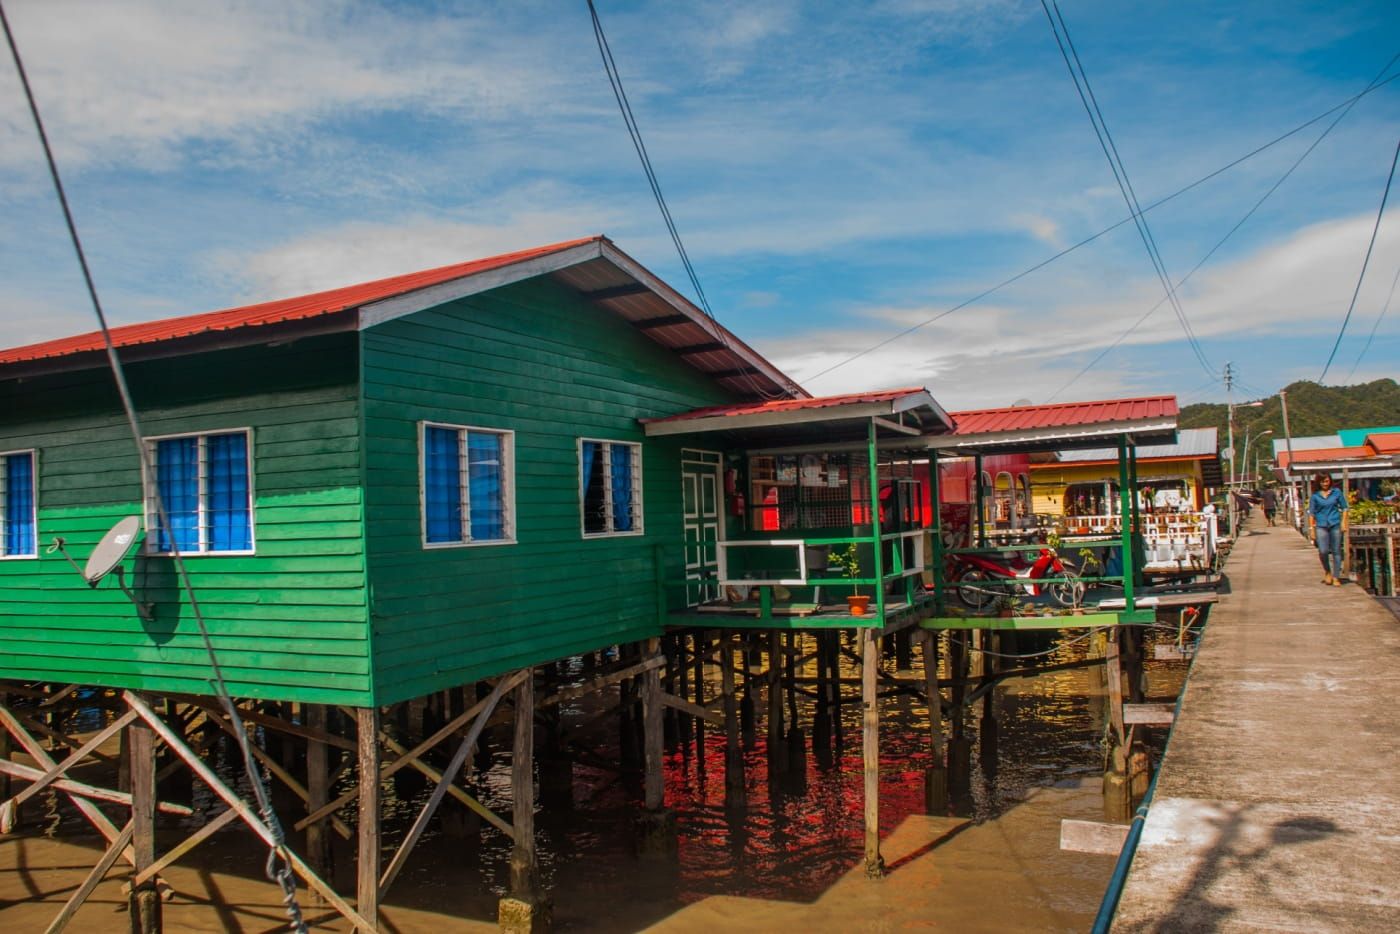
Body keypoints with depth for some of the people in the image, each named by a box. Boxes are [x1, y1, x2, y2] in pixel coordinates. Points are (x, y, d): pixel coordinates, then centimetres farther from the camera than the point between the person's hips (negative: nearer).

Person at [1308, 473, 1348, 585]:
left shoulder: (1336, 492, 6)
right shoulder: (1315, 496, 4)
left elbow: (1344, 507, 11)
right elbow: (1311, 513, 6)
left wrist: (1343, 522, 1)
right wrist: (1312, 530, 1)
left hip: (1335, 525, 1)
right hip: (1321, 526, -1)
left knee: (1336, 552, 3)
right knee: (1323, 551, -13)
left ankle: (1336, 577, 11)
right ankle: (1327, 571, 13)